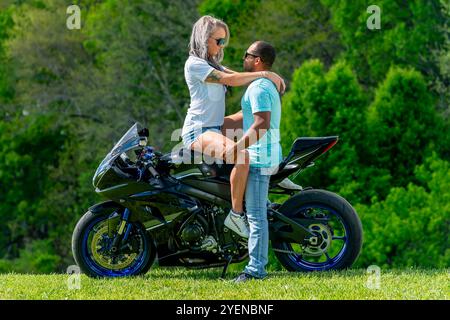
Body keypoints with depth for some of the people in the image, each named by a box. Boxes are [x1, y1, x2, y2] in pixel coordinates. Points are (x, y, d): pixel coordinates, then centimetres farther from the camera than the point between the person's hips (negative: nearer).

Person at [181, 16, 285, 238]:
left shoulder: (213, 65, 21)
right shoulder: (194, 64, -10)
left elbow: (239, 77, 8)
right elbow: (229, 79, -21)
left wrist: (269, 76, -8)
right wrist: (263, 74, -20)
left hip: (214, 129, 11)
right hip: (197, 132, -11)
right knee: (242, 155, -33)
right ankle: (236, 215, -27)